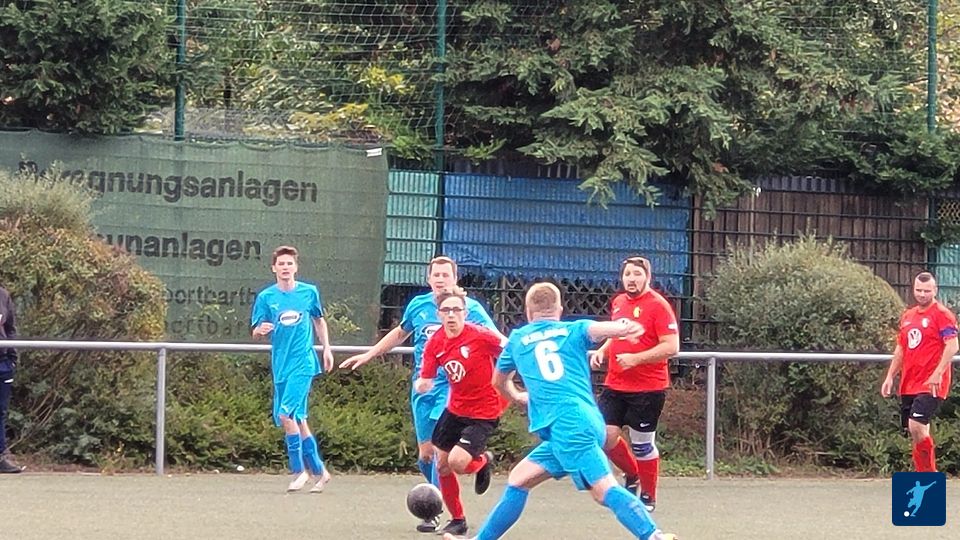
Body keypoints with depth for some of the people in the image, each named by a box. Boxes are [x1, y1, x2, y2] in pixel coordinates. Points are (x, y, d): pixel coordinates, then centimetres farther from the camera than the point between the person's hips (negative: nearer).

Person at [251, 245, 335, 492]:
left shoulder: (309, 292, 3)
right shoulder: (266, 297, 3)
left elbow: (319, 320, 19)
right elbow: (256, 333, 2)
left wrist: (326, 349, 16)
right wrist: (260, 330, -20)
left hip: (303, 363, -3)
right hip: (281, 366, 3)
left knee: (286, 414, -16)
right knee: (298, 419, 7)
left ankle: (299, 470, -5)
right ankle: (318, 470, 19)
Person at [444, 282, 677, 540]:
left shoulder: (518, 339, 20)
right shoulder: (573, 330, 20)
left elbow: (498, 381, 38)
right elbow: (597, 329, -3)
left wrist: (517, 397, 55)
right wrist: (624, 327, -17)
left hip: (565, 424, -4)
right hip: (589, 421, 4)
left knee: (603, 489, -17)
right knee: (518, 479, 14)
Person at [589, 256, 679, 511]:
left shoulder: (657, 305, -11)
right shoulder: (618, 303, 10)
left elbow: (671, 346, -16)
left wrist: (636, 359, -23)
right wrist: (602, 351, 7)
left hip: (647, 389, -6)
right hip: (615, 386, 6)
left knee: (642, 444, 1)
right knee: (604, 436, -3)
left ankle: (648, 497, 18)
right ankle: (631, 475, 24)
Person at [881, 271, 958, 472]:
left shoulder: (942, 314, -6)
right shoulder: (908, 316, 16)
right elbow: (900, 349, 23)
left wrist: (937, 374, -24)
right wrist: (890, 377, 15)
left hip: (931, 385, -8)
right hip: (909, 385, 8)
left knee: (917, 426, -20)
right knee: (914, 432, 6)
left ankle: (930, 476, -10)